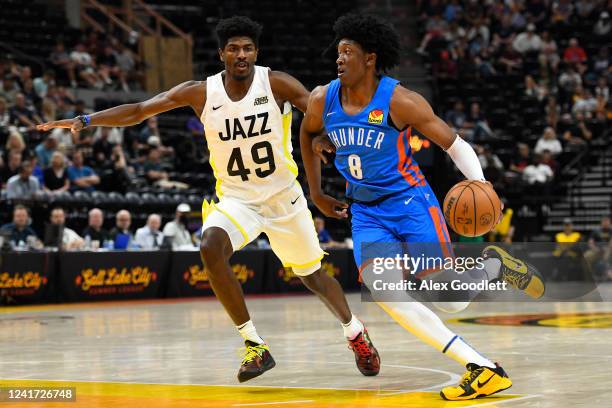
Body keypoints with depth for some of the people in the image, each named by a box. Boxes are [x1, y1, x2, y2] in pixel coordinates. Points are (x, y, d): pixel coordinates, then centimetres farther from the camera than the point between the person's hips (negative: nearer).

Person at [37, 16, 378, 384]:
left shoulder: (277, 84, -14)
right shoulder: (201, 93, -9)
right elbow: (139, 111, -9)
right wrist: (86, 120, -20)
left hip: (284, 197, -1)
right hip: (236, 198, 1)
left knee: (313, 275, 11)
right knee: (211, 247, -29)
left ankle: (356, 333, 43)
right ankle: (255, 345, -19)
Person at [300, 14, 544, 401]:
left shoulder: (398, 101, -17)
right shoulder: (322, 100, -3)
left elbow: (455, 144, -13)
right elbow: (308, 133, 20)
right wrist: (317, 194, 19)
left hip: (410, 200, -4)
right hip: (366, 212, 4)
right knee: (383, 290, -21)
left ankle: (494, 265, 25)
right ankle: (483, 369, -19)